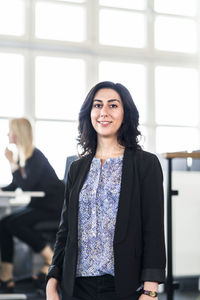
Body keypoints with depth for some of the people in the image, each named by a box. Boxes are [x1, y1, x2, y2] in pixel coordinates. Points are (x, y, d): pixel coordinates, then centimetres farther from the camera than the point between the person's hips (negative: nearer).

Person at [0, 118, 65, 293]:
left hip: (53, 206, -9)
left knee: (15, 223, -25)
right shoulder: (21, 155, 8)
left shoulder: (35, 156, -18)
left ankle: (51, 260, -10)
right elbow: (14, 186, 13)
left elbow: (26, 185, -26)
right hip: (39, 204, 9)